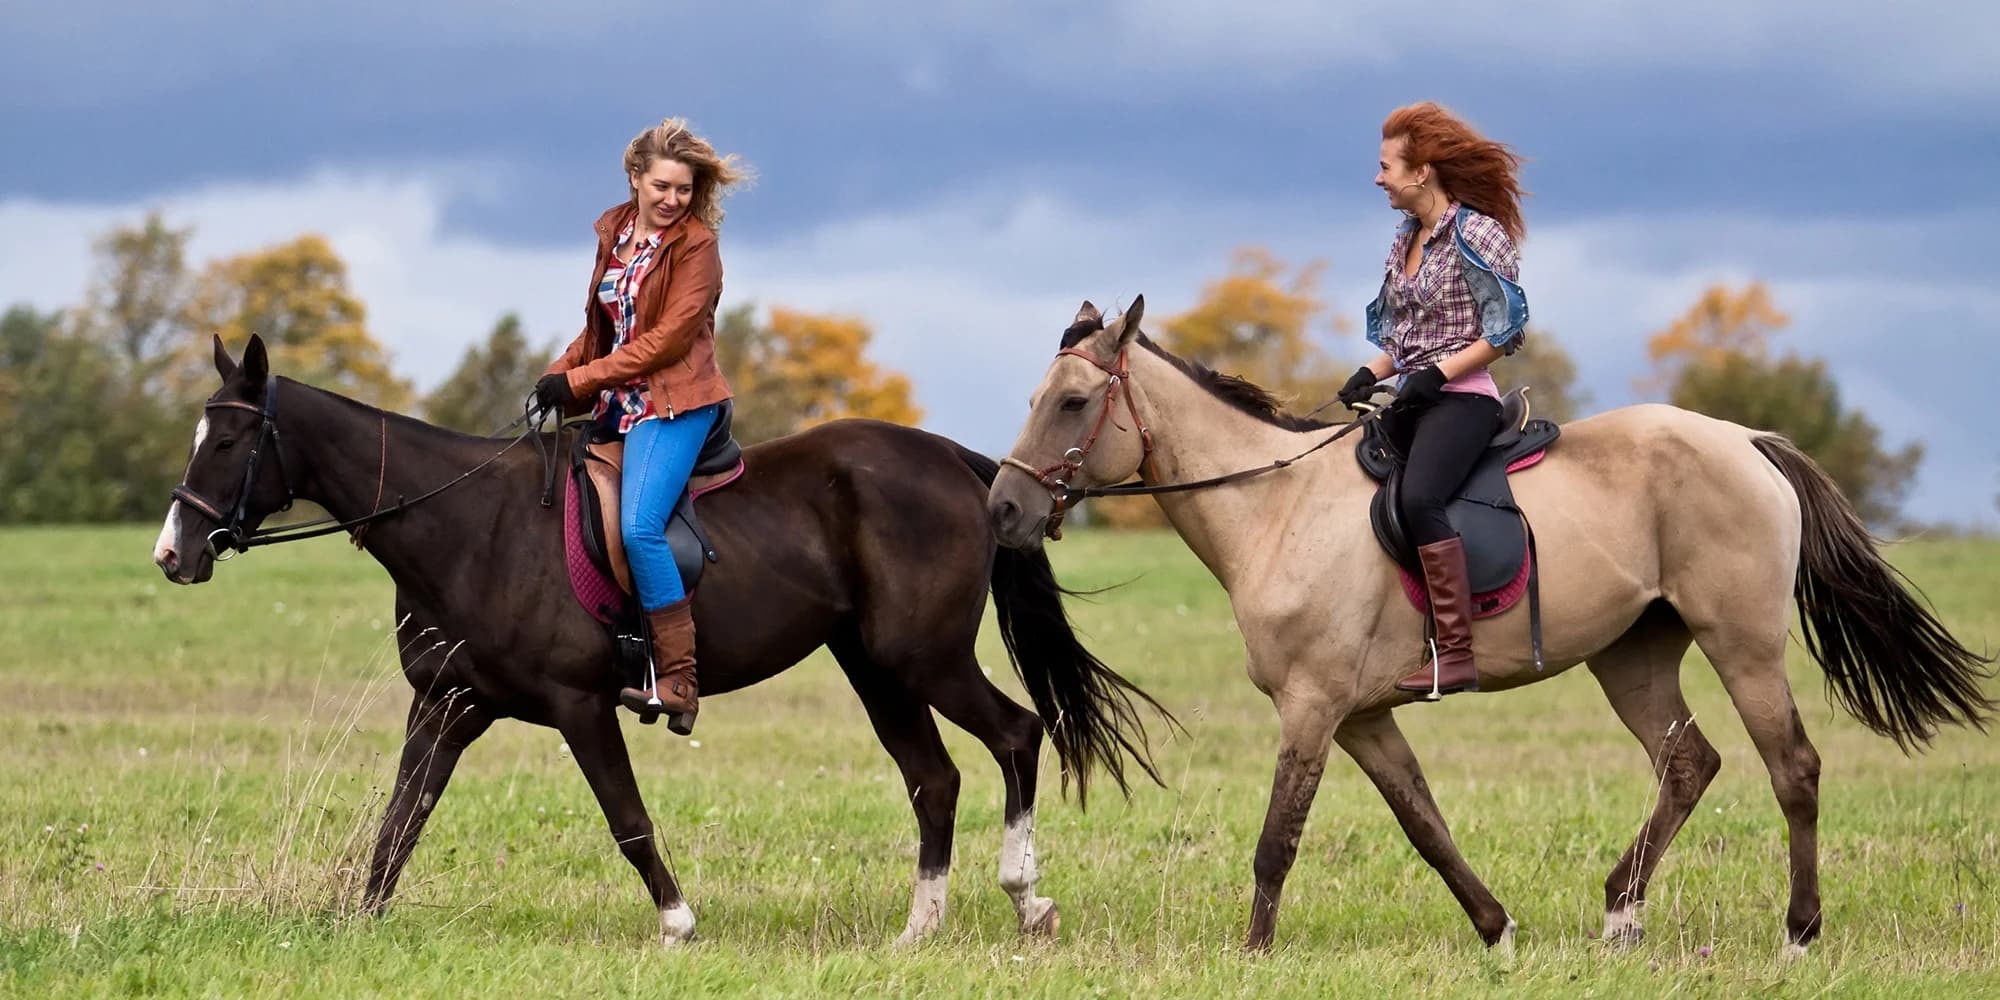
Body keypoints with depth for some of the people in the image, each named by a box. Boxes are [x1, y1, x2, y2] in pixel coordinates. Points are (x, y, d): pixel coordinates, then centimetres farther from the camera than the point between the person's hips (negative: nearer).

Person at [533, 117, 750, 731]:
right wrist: (559, 376, 5)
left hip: (672, 402, -9)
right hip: (618, 403, 9)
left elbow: (669, 339, -15)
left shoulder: (695, 246, -9)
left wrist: (582, 380, -15)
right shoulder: (614, 232, 12)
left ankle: (678, 682, -24)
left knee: (639, 525, -24)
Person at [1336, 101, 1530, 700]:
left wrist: (1436, 375, -19)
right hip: (1413, 401, 10)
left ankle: (1456, 655, -34)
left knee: (1419, 499, -30)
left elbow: (1505, 329, -12)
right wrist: (1370, 376, 3)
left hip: (1461, 398, -10)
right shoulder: (1406, 242, 16)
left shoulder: (1475, 236, -8)